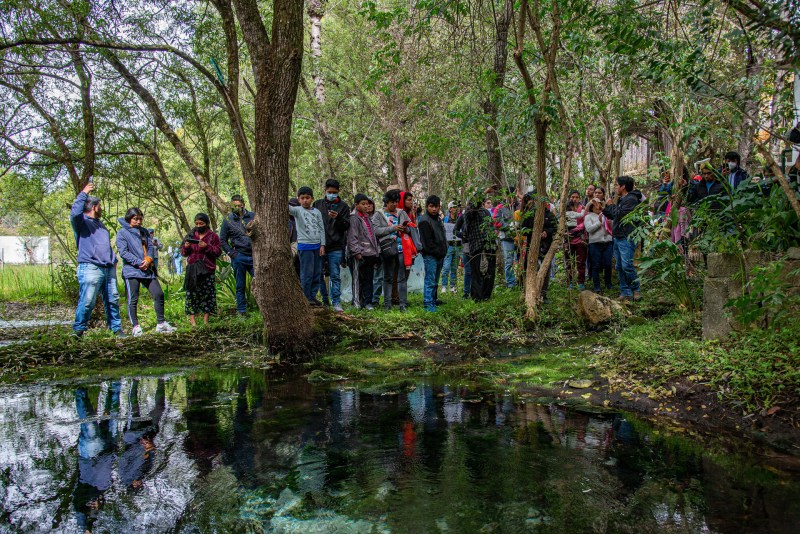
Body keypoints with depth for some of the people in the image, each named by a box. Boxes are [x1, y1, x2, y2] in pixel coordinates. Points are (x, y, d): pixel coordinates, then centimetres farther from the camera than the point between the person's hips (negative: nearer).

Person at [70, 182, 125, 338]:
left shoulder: (99, 224, 26)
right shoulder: (81, 221, 2)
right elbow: (74, 213, -22)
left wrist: (114, 260, 22)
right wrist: (83, 194, -16)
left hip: (108, 268, 8)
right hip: (90, 268, -8)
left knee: (113, 299, 9)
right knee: (87, 301, -12)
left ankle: (116, 328, 17)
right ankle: (78, 330, -2)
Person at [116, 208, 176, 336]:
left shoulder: (144, 232, 17)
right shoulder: (122, 233, -1)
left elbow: (151, 247, 12)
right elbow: (123, 252, -10)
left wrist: (148, 259, -9)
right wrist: (139, 263, -16)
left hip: (148, 270, 6)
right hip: (131, 271, -6)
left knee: (159, 294, 3)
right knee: (133, 300, 0)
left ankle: (161, 323, 11)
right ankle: (135, 327, 7)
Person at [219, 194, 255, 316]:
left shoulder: (253, 216, 6)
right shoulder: (228, 220, 4)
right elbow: (222, 240, 8)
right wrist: (232, 254, -2)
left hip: (254, 256, 1)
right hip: (239, 257, 0)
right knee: (240, 286, 6)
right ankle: (241, 311, 15)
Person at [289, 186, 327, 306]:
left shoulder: (317, 212, 11)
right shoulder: (298, 210, 0)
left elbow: (321, 229, 11)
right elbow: (289, 208, -22)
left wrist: (322, 245, 3)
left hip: (317, 246, 5)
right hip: (305, 246, -5)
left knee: (317, 273, 8)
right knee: (307, 274, -3)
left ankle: (313, 296, 19)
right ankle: (306, 298, 6)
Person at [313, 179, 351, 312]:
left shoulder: (343, 206, 5)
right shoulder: (318, 204, 11)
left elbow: (346, 226, 1)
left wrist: (338, 218, -19)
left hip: (335, 247, -2)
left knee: (335, 275, 0)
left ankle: (336, 302, 4)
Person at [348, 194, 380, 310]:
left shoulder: (367, 217, 19)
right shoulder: (354, 218, -7)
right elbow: (352, 237, -13)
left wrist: (376, 250, 18)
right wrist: (357, 252, -17)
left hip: (370, 253, 8)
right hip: (360, 255, -8)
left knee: (369, 279, 9)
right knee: (358, 279, -2)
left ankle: (367, 302, 14)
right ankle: (357, 302, 4)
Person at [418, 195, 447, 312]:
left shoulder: (438, 219, 16)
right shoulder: (425, 221, -12)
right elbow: (428, 241, -16)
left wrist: (443, 252, 14)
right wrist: (438, 252, -14)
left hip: (440, 255, 9)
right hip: (430, 255, -9)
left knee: (435, 281, 16)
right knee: (430, 280, -8)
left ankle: (433, 300, 25)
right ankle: (428, 304, -6)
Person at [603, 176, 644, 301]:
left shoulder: (631, 199, -10)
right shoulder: (621, 199, 21)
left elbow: (619, 214, -18)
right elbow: (613, 216, 28)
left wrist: (611, 205, -3)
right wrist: (604, 207, 19)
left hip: (627, 238, -10)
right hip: (618, 237, 10)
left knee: (627, 265, -13)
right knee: (620, 267, 8)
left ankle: (636, 290, 2)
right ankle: (626, 293, 11)